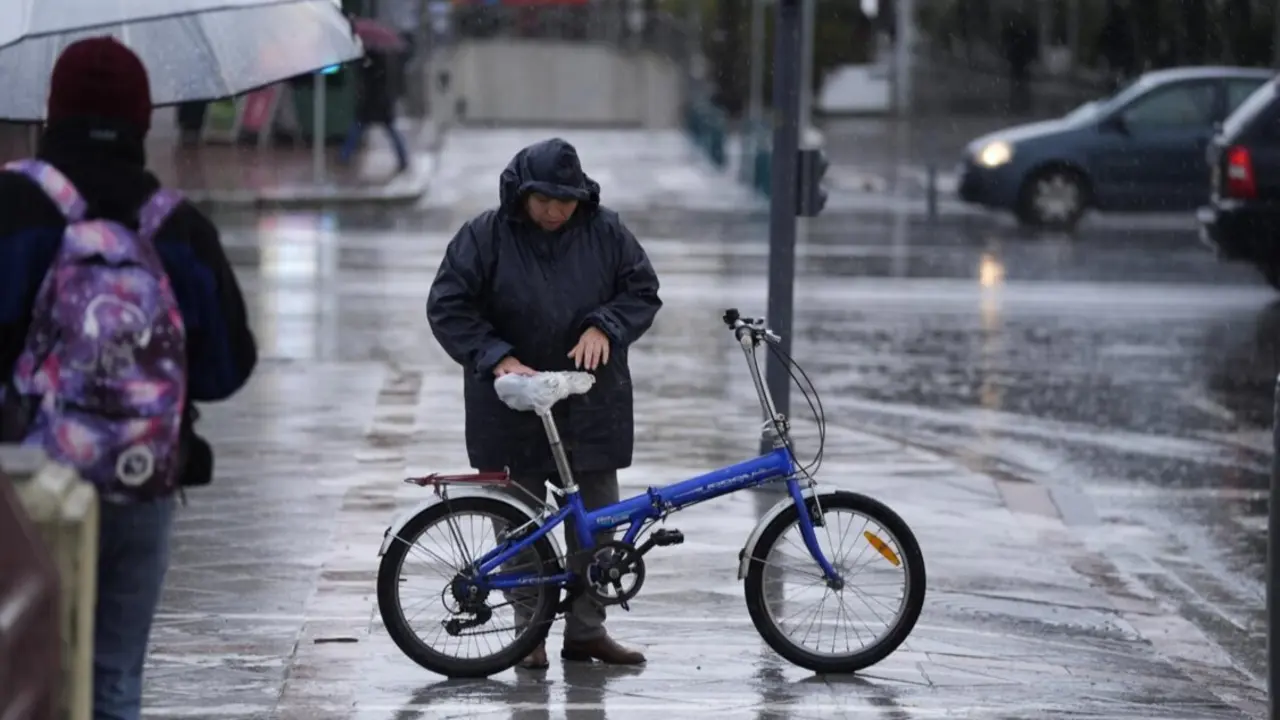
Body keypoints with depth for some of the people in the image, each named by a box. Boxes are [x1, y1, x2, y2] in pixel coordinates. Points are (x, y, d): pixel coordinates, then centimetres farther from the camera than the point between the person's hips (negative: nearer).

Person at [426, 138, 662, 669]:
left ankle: (586, 629, 16)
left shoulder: (606, 232, -2)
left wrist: (603, 327, -16)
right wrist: (498, 359, -20)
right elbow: (447, 308, -8)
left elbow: (642, 290, 4)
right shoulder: (486, 236, -8)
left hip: (591, 405, 2)